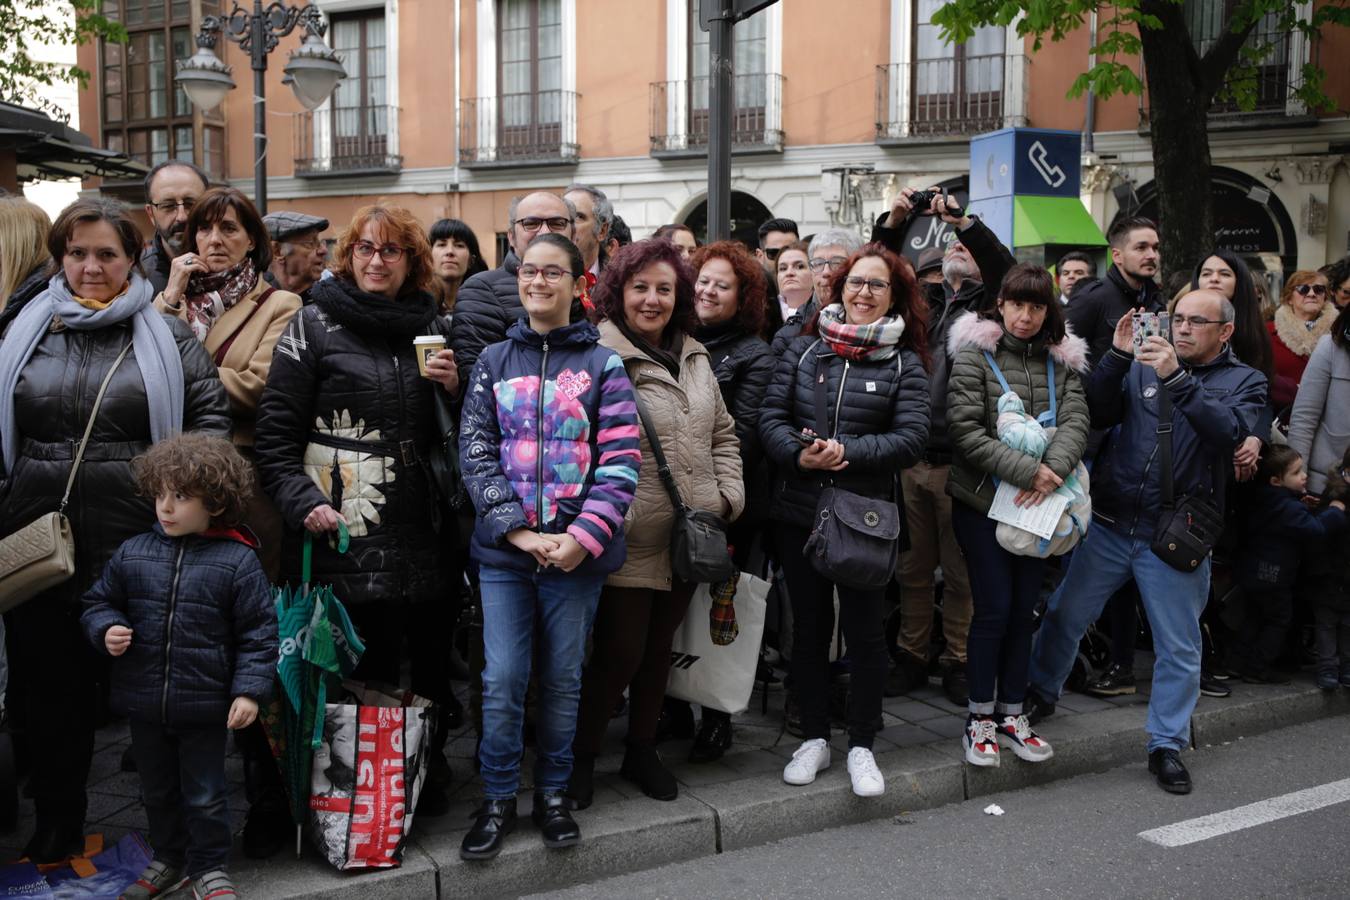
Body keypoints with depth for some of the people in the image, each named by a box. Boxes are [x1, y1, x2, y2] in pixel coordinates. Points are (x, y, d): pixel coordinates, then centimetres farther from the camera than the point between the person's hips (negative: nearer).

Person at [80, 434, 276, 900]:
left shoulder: (237, 561, -11)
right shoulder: (131, 554, 0)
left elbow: (258, 633, -9)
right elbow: (98, 601, 14)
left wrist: (250, 690, -14)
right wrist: (107, 630, -7)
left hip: (205, 705, -4)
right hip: (145, 704, 4)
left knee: (205, 795, 8)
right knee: (158, 790, 21)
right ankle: (169, 858, 40)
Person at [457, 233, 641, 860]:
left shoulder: (603, 366, 2)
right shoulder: (493, 362, 7)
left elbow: (620, 462, -5)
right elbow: (476, 453, 0)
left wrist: (582, 538, -16)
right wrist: (518, 529, -12)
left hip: (577, 551, -1)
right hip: (504, 550, 1)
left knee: (563, 679, 10)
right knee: (502, 680, 1)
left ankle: (552, 793, 27)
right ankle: (498, 800, 18)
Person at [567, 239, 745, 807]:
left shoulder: (694, 357, 13)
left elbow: (722, 434, 18)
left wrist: (727, 495, 6)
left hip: (690, 540, 7)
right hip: (629, 541, -7)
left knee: (659, 649, 18)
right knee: (620, 653, 0)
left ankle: (641, 751, 34)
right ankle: (581, 756, 21)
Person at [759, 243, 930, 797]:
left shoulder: (905, 363, 0)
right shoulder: (804, 350, 5)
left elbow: (911, 438, -9)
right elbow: (771, 417, 0)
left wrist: (846, 452, -19)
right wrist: (800, 455, -18)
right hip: (799, 512, 2)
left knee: (864, 631, 5)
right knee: (809, 627, 12)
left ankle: (861, 745, 20)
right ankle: (814, 738, 26)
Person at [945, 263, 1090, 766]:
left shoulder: (1062, 360, 8)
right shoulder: (975, 353, -6)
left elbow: (1076, 424, -4)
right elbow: (965, 432, -15)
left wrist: (1052, 470, -23)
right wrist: (1026, 470, -21)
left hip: (1038, 504, 4)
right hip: (983, 500, -4)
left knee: (1024, 609, 9)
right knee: (994, 607, -3)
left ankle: (1011, 714, 22)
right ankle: (980, 718, 12)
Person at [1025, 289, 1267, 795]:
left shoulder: (1244, 382, 3)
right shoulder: (1142, 365, 7)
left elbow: (1229, 430, -17)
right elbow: (1099, 414, -4)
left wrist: (1177, 378, -26)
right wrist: (1117, 357, -16)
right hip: (1109, 524, 2)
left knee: (1179, 646, 7)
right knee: (1065, 615, 12)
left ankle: (1167, 744, 22)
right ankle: (1041, 693, 36)